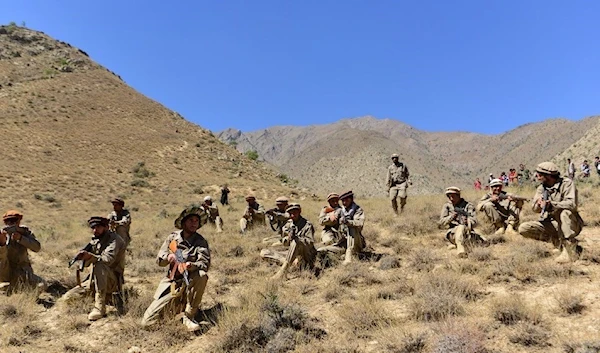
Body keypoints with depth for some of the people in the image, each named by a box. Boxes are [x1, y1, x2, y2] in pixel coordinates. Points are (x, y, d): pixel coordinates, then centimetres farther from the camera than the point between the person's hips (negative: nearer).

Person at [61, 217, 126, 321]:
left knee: (99, 265, -39)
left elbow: (108, 259, -30)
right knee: (67, 297, 2)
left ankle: (100, 307, -36)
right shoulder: (95, 240, 9)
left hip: (113, 280, -7)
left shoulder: (114, 239, -14)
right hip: (96, 280, 8)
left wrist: (91, 256, -44)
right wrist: (83, 256, -16)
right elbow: (86, 263, 6)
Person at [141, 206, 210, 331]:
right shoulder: (173, 237, 1)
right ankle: (176, 304, 26)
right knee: (147, 322, -4)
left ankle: (188, 316, -19)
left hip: (190, 282, -2)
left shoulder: (201, 242, -6)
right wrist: (168, 257, -21)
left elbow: (205, 264, -17)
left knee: (202, 275, -38)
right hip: (172, 282, 2)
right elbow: (159, 261, 2)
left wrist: (191, 265, -38)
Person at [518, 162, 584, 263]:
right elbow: (534, 208, -2)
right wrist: (539, 204, -25)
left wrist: (551, 204, -40)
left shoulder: (567, 183, -11)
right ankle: (559, 242, -7)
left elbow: (572, 204, -27)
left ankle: (571, 251, -26)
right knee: (523, 229, -14)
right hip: (550, 224, 5)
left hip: (570, 225, -5)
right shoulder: (542, 188, 5)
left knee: (565, 212, -38)